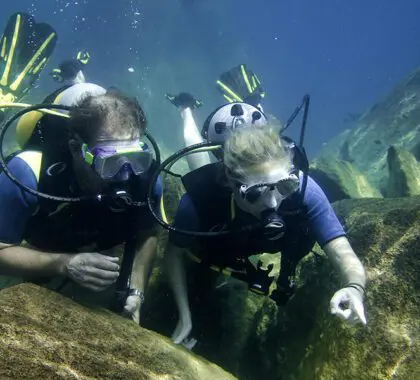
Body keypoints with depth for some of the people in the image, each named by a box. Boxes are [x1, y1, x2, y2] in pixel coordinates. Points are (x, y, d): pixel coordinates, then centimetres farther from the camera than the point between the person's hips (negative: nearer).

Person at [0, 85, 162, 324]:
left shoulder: (142, 172, -36)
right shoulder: (29, 173, -44)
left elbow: (146, 234, -17)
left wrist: (136, 291, -31)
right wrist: (64, 264, -49)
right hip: (35, 253, -1)